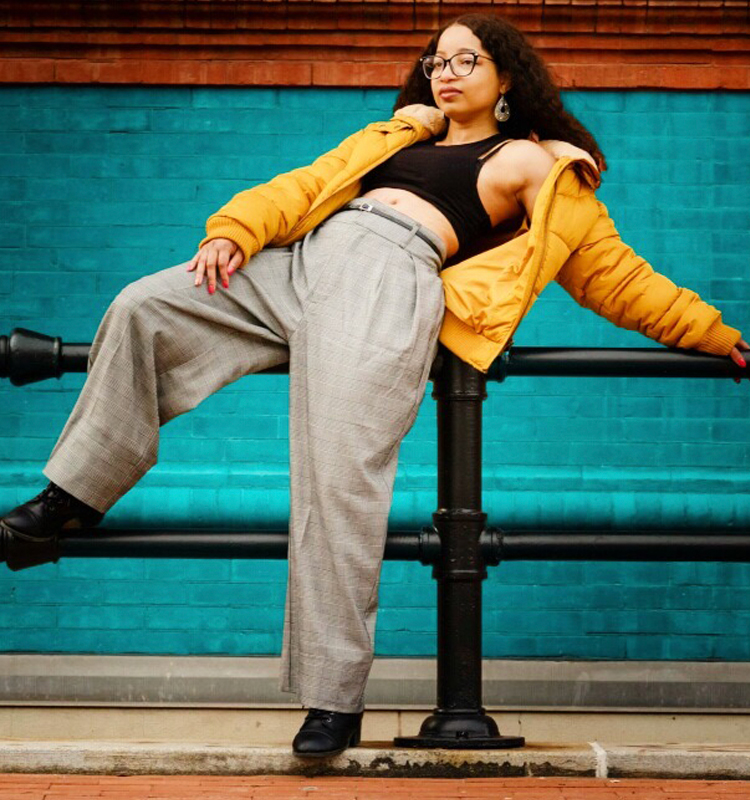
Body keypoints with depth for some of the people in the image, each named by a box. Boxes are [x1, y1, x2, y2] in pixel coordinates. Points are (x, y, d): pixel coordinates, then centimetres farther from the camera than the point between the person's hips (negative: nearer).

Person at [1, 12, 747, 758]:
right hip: (301, 262, 6)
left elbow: (611, 271, 16)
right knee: (142, 307, -9)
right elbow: (311, 184, 24)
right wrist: (234, 230, 5)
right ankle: (70, 498, 1)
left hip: (393, 277, -6)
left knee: (340, 473, -24)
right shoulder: (405, 134, 33)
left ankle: (335, 697, -20)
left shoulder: (533, 162, 18)